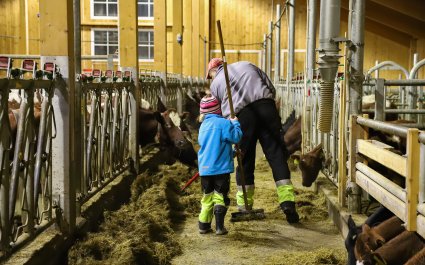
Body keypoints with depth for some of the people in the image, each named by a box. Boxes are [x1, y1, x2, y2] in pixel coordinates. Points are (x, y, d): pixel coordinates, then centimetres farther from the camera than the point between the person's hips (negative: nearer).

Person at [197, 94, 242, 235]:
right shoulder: (223, 123, -10)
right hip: (221, 167, -6)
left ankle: (204, 225, 16)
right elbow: (236, 137, -14)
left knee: (207, 197, 15)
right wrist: (235, 123, 4)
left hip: (204, 168, 6)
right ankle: (219, 227, -2)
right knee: (220, 197, 2)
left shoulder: (203, 125, 13)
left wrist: (232, 152, 28)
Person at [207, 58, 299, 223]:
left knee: (246, 159, 9)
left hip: (241, 115, -1)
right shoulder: (247, 65, 28)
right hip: (266, 106, 1)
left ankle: (244, 205, 18)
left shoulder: (215, 83, 22)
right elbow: (271, 89, 19)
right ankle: (287, 201, -10)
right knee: (276, 153, 0)